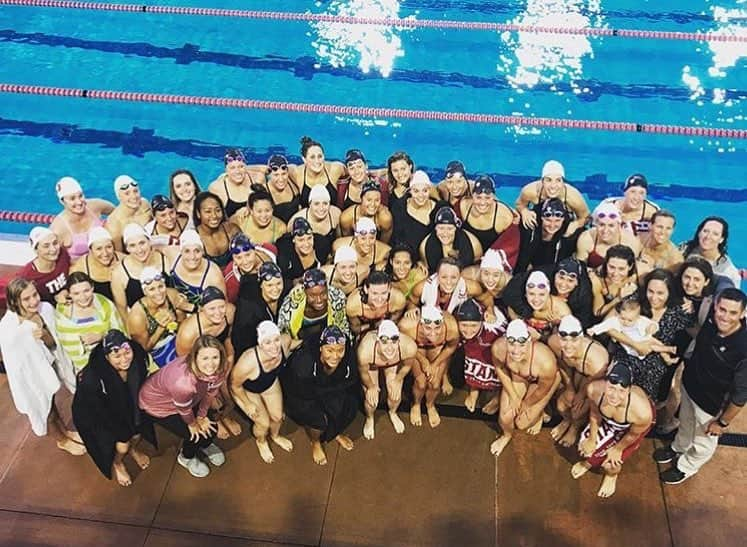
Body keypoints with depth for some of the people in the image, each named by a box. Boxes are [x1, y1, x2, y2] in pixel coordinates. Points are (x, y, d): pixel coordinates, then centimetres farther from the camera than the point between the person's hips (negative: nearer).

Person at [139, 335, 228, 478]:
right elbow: (184, 410, -24)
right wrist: (194, 424, -6)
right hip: (157, 404, -5)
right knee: (197, 434, -5)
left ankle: (206, 444, 43)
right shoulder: (183, 382, -46)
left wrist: (201, 417, 3)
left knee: (210, 427, 5)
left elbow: (210, 394, -7)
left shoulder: (218, 371, -28)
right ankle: (186, 457, 30)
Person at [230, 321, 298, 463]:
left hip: (270, 383, 4)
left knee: (277, 417, 15)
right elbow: (234, 385, -24)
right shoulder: (248, 362, -46)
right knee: (264, 423, 2)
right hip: (245, 390, -4)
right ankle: (261, 441, 41)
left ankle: (275, 436, 53)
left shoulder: (285, 341, -35)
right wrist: (248, 404, -13)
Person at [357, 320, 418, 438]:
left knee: (395, 396, 4)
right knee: (371, 400, -1)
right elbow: (363, 372, -21)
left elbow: (407, 365, -14)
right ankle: (369, 419, 37)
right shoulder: (365, 350, -45)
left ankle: (392, 413, 43)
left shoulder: (409, 347, -40)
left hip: (394, 363, 1)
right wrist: (370, 387, -3)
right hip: (371, 364, -1)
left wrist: (397, 381, 1)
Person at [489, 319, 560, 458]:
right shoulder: (498, 348, -36)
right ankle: (507, 435, 37)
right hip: (516, 376, 3)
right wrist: (513, 396, -2)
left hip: (540, 381, -2)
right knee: (505, 418, 1)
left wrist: (526, 404, -3)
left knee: (522, 424, 0)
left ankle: (539, 414, 35)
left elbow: (542, 390, -21)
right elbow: (500, 368, -10)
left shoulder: (545, 362, -45)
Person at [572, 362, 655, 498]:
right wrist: (592, 439, 0)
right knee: (585, 448, 3)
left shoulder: (642, 412, -46)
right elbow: (595, 414, -13)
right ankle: (590, 461, 42)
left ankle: (612, 475, 35)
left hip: (633, 426, -3)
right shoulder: (594, 389, -38)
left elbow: (633, 434, -21)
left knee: (609, 464, -4)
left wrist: (617, 449, -3)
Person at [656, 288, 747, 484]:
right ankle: (678, 448, 61)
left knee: (703, 441, 24)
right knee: (685, 424, 32)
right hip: (689, 386, 5)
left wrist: (723, 422, -14)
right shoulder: (710, 323, -20)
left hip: (711, 403, -5)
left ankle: (686, 466, 51)